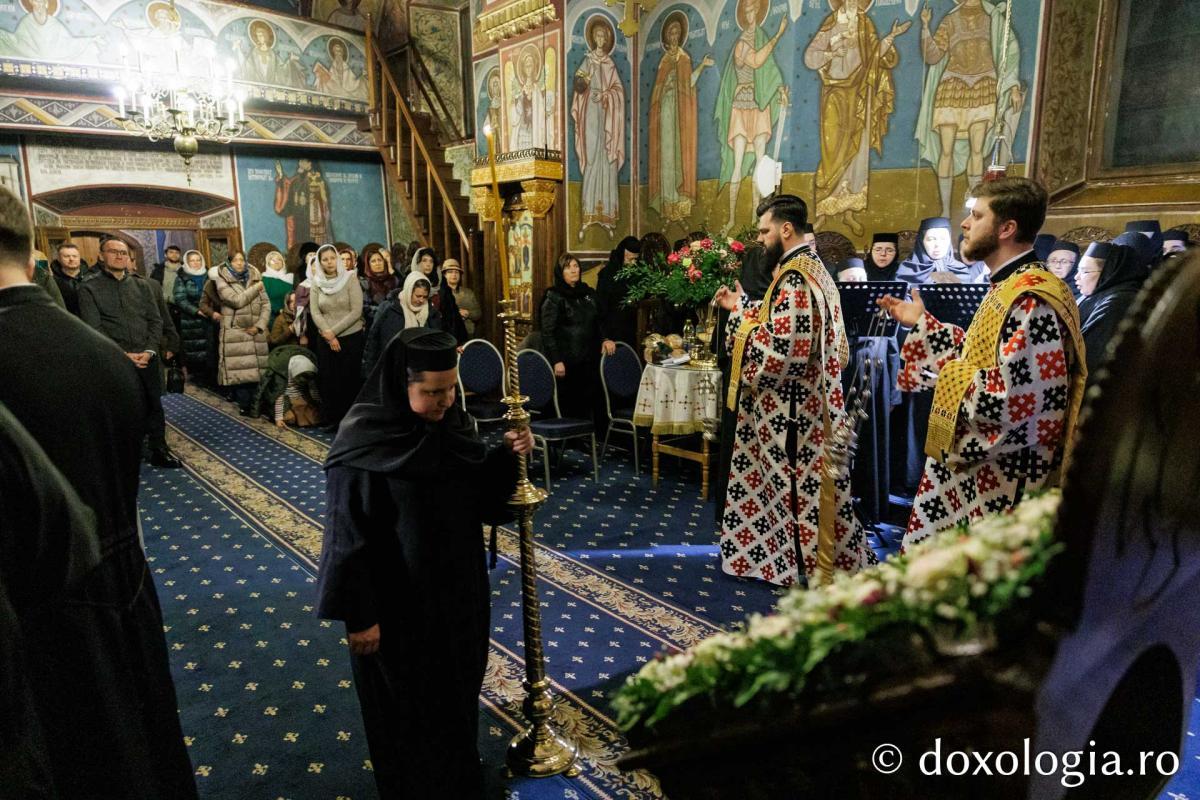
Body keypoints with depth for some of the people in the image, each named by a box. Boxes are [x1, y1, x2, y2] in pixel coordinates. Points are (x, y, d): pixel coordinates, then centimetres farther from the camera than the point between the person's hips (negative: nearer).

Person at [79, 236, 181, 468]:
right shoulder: (90, 289, 0)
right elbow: (93, 329, -8)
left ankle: (159, 450, 19)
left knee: (154, 406, 8)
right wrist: (122, 354, -15)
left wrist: (149, 351, -7)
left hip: (147, 358, 4)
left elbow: (155, 320, 7)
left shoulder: (140, 286, 13)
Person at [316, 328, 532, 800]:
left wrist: (507, 457, -13)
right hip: (397, 603, -6)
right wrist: (358, 616, -15)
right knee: (408, 708, 15)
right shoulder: (365, 444, -22)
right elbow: (349, 537, -18)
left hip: (457, 592, 6)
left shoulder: (453, 424, -4)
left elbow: (481, 500, 4)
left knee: (457, 695, 24)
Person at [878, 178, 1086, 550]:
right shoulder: (1008, 290, 11)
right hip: (979, 468, 10)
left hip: (1002, 482, -10)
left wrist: (949, 377, -13)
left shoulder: (1031, 300, -23)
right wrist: (922, 323, 22)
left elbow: (1010, 400, -28)